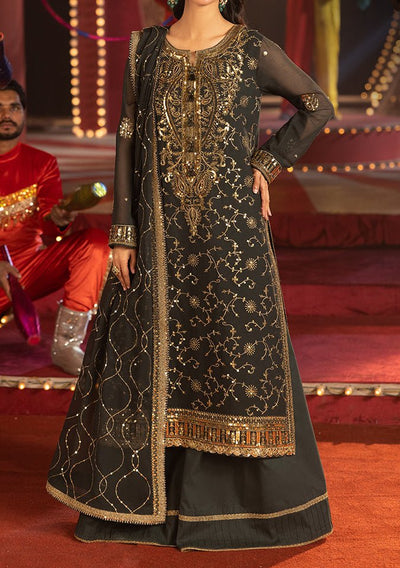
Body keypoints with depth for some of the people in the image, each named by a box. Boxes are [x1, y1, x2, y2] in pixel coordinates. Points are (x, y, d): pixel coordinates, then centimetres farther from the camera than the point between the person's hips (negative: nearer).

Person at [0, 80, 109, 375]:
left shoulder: (41, 162, 7)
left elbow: (47, 219, -6)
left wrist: (58, 219, -32)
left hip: (30, 266, 3)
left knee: (96, 241, -23)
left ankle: (66, 344, -21)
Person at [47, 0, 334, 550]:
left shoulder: (254, 50, -1)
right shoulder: (146, 48, 6)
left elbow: (318, 106, 10)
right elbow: (128, 141, 4)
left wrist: (268, 163, 0)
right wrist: (122, 234, 0)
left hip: (231, 228, -2)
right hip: (161, 232, 2)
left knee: (240, 355, 2)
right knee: (145, 356, 7)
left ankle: (255, 498, 20)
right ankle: (135, 500, 23)